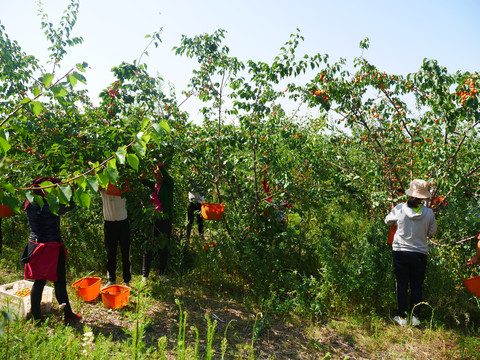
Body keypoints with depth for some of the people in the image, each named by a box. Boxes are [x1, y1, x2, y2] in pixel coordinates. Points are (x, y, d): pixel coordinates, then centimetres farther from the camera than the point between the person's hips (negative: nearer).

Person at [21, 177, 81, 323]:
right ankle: (68, 315, 19)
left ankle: (36, 317, 25)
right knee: (60, 283, 6)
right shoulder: (51, 207, -20)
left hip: (35, 247, 7)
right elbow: (71, 205, -8)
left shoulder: (30, 205, -1)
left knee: (38, 282, 16)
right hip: (52, 249, -7)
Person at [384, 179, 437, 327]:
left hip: (400, 252, 0)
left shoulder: (399, 209, -12)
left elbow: (388, 221, 6)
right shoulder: (429, 213, -10)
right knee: (417, 285, 14)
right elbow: (432, 232, 3)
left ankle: (402, 317, 17)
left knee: (402, 285, 10)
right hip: (420, 253, 0)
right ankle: (415, 317, 19)